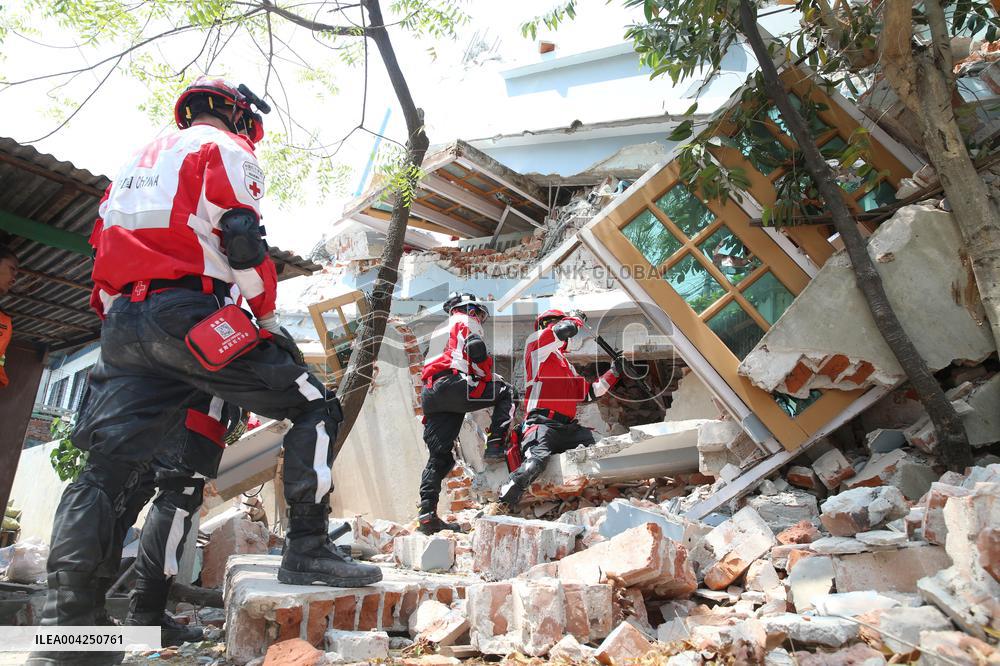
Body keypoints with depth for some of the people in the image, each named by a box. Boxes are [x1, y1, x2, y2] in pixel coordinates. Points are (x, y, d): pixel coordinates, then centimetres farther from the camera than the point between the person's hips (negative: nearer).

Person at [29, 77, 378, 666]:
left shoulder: (140, 160, 31)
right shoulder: (226, 148, 7)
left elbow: (105, 249, 26)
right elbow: (241, 238, -10)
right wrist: (271, 322, -3)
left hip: (123, 321, 8)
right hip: (188, 315, -8)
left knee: (110, 466, 4)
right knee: (315, 407, -2)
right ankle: (308, 550, -8)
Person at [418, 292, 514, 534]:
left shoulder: (438, 331, 37)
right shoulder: (467, 322, 11)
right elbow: (476, 350, -8)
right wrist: (489, 378, 3)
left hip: (429, 394, 8)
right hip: (452, 384, -8)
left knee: (439, 455, 7)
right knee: (504, 391, 10)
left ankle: (427, 514, 0)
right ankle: (496, 444, -4)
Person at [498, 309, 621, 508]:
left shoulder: (567, 365, 32)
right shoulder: (537, 342, 9)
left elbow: (589, 392, 33)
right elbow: (566, 329, -8)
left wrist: (613, 373, 31)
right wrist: (577, 318, 15)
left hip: (568, 427, 9)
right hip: (542, 422, -8)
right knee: (538, 459, -31)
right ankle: (503, 502, -24)